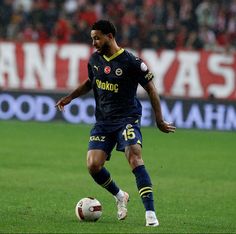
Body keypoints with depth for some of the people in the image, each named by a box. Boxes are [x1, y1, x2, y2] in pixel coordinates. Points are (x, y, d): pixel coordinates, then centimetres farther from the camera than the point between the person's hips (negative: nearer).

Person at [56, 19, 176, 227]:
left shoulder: (131, 62, -11)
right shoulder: (94, 60, 7)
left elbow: (151, 89, -3)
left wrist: (159, 121, -3)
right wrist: (70, 97, 15)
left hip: (127, 118, -6)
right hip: (103, 122, 6)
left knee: (135, 157, -27)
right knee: (93, 166, -10)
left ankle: (150, 213, -29)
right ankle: (120, 196, 20)